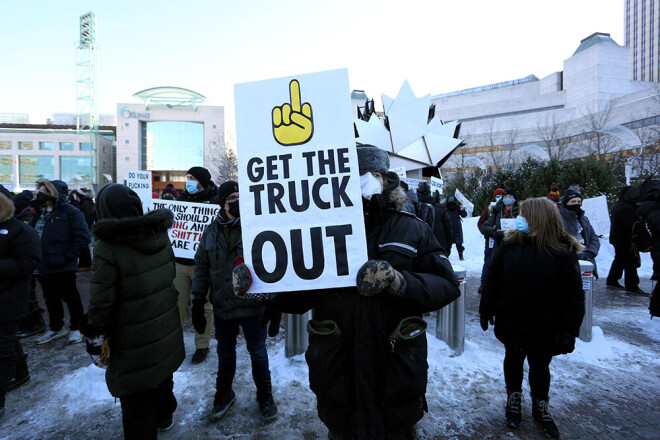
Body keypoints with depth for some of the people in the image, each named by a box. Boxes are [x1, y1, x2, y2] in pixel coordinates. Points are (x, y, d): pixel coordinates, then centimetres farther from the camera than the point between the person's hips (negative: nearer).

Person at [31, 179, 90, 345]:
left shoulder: (69, 212, -12)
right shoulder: (39, 212, 13)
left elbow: (83, 237, -18)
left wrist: (67, 256, -20)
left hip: (63, 267, -8)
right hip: (44, 267, 8)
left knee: (70, 297, 5)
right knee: (51, 299, 19)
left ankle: (76, 328, 21)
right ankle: (56, 328, 35)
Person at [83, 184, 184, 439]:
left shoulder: (108, 246, -23)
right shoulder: (161, 236, -6)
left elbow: (101, 300, -19)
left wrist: (95, 330, -3)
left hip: (133, 341, -6)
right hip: (166, 329, 7)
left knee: (136, 398, 13)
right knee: (162, 375, 29)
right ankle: (164, 418, 52)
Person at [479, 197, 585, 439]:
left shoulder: (564, 251, -13)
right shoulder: (510, 244, -8)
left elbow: (574, 296, -12)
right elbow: (493, 280, -3)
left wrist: (568, 331, -15)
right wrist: (486, 310, -2)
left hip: (544, 327, -1)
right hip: (511, 323, 2)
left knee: (540, 367, 19)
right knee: (513, 361, 20)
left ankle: (540, 407, 44)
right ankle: (513, 400, 44)